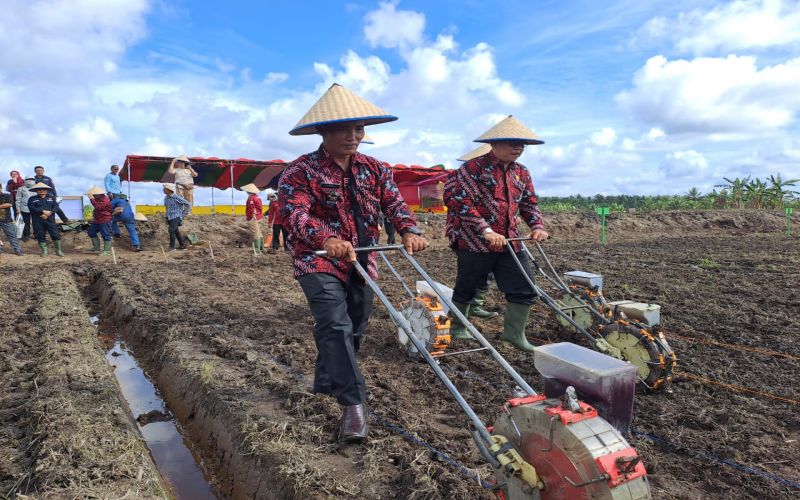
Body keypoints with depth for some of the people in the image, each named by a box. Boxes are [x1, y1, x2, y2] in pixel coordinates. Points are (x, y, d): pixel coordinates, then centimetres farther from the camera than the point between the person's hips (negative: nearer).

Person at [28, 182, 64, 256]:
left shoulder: (51, 198, 14)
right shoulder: (32, 199, 10)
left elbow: (56, 207, 1)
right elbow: (31, 208, -6)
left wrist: (49, 213, -16)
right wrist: (43, 211, -16)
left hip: (50, 220, 0)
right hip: (38, 222, 0)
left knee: (55, 235, -4)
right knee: (40, 236, 2)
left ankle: (58, 251, 6)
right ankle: (44, 251, 12)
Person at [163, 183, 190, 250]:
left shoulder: (176, 197, -15)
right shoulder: (166, 198, 7)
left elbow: (187, 204, -10)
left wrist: (184, 213, -6)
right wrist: (167, 216, 21)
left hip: (176, 217, -8)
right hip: (170, 217, 8)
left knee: (171, 230, -17)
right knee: (176, 231, 10)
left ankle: (172, 246, -7)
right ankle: (183, 245, 18)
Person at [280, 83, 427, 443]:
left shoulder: (374, 169, 7)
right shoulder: (301, 171, -10)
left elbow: (394, 202, -3)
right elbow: (295, 213, -25)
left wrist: (409, 231, -25)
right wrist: (325, 239, -45)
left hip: (362, 262, 6)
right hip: (319, 262, -6)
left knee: (354, 330, 14)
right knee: (336, 327, -20)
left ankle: (326, 385, 35)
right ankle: (354, 404, -17)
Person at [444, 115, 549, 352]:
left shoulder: (521, 173, 12)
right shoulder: (474, 167, -10)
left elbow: (530, 203, 19)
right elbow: (462, 203, -18)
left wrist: (537, 226, 0)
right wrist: (487, 231, -24)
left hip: (509, 242, 6)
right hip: (475, 242, -6)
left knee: (524, 287, 3)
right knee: (466, 288, 9)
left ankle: (514, 332, 19)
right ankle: (456, 328, 31)